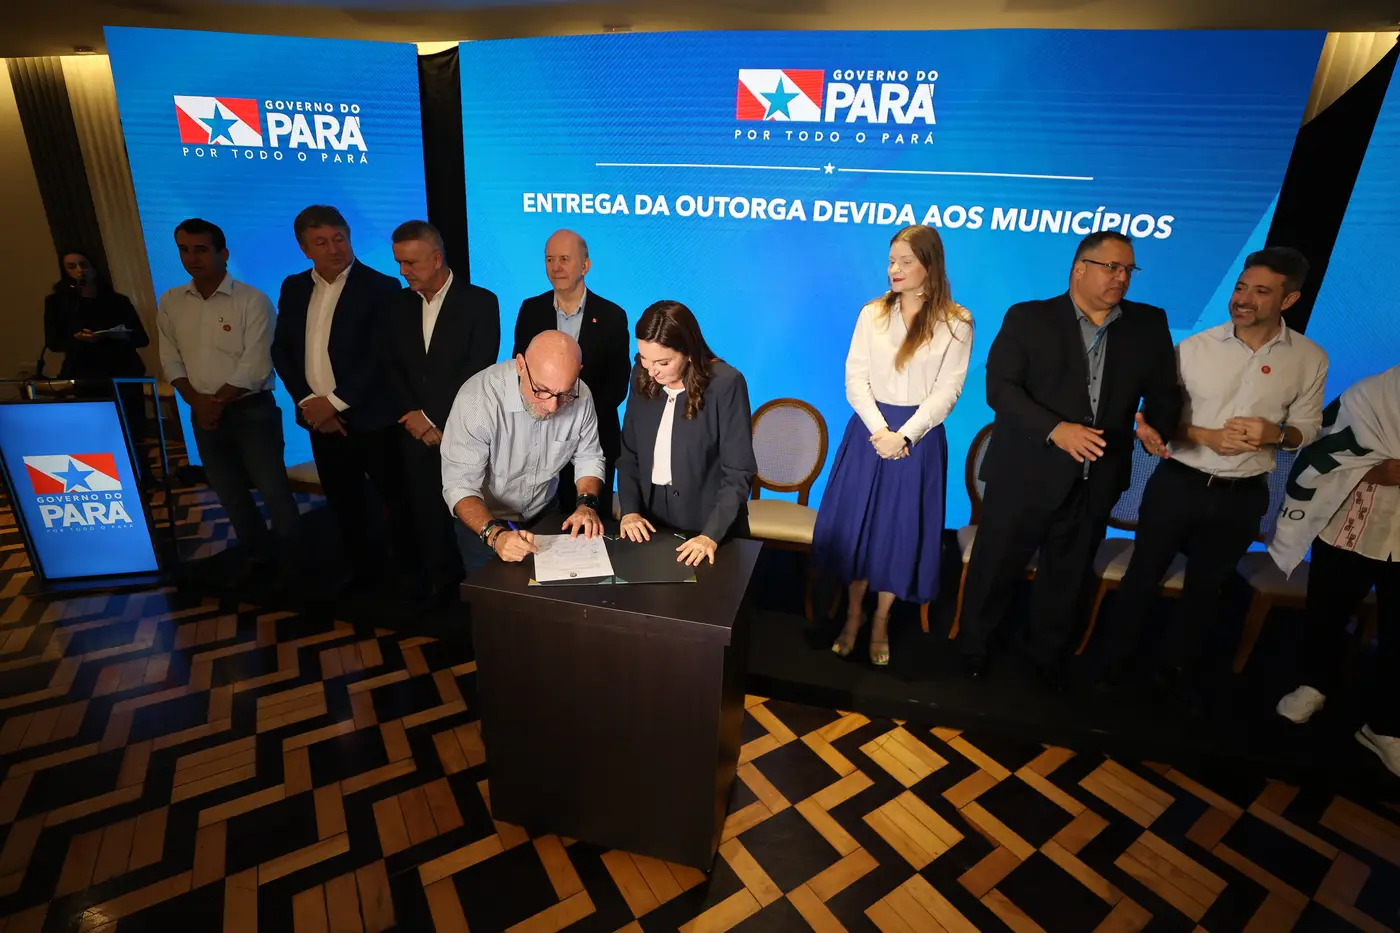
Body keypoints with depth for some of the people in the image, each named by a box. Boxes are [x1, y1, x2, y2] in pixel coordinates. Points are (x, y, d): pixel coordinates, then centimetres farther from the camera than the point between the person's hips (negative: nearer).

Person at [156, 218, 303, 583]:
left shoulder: (252, 301, -11)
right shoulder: (170, 302, 6)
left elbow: (255, 366, -15)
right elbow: (170, 359, 7)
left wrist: (218, 401, -12)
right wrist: (196, 400, -8)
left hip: (251, 411, -5)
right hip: (203, 414, 6)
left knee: (273, 489, -1)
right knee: (229, 492, 15)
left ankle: (293, 559, 16)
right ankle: (256, 554, 32)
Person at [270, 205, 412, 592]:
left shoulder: (381, 287, -9)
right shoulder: (293, 288, 9)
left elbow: (381, 357, -16)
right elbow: (281, 351, 7)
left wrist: (336, 401, -16)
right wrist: (308, 402, -6)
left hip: (371, 418, -5)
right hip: (321, 419, 6)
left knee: (398, 500, 4)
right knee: (343, 503, 16)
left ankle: (415, 573, 23)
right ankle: (362, 570, 34)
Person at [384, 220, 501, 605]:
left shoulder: (480, 302, -6)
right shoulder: (400, 304, 10)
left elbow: (478, 371, -12)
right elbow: (393, 368, 10)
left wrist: (433, 417, -12)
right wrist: (415, 417, -5)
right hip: (417, 432, 5)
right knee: (426, 515, 8)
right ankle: (438, 584, 27)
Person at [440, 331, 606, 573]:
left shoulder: (580, 396, -19)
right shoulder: (477, 398, -30)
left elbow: (588, 457, -5)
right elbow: (460, 485, -29)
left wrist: (587, 504, -22)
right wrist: (495, 533, -44)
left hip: (545, 515, 4)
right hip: (484, 523, -3)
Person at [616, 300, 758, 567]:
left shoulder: (726, 384, -17)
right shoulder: (642, 378, -3)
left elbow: (738, 473, -16)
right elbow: (629, 454, 2)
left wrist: (712, 535, -23)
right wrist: (629, 510, -9)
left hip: (711, 529, -4)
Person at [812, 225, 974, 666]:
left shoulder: (956, 322, -3)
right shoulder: (873, 313, 4)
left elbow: (947, 391, -7)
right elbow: (855, 378, -1)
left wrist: (904, 436, -18)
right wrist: (879, 430, -14)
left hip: (919, 435, -2)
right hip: (868, 430, 2)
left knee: (899, 529, 7)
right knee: (855, 523, 6)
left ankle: (881, 622, 26)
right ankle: (853, 614, 26)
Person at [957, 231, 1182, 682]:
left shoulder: (1149, 324, 8)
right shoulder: (1028, 317, -4)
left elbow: (1165, 393, 8)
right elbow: (999, 387, -14)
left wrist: (1155, 426, -15)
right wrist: (1055, 429, -27)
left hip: (1096, 480, 4)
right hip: (1025, 474, -3)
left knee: (1067, 576, 18)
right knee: (995, 567, 8)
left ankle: (1047, 652, 40)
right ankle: (973, 646, 30)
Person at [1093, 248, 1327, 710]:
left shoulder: (1310, 359, -3)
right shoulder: (1194, 347, -9)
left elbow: (1308, 429, 5)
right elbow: (1158, 416, -4)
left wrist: (1275, 434, -17)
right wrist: (1207, 436, -20)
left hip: (1242, 497, 2)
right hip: (1177, 484, -2)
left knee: (1206, 586, 18)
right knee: (1144, 574, 10)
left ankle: (1179, 668, 39)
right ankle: (1114, 658, 29)